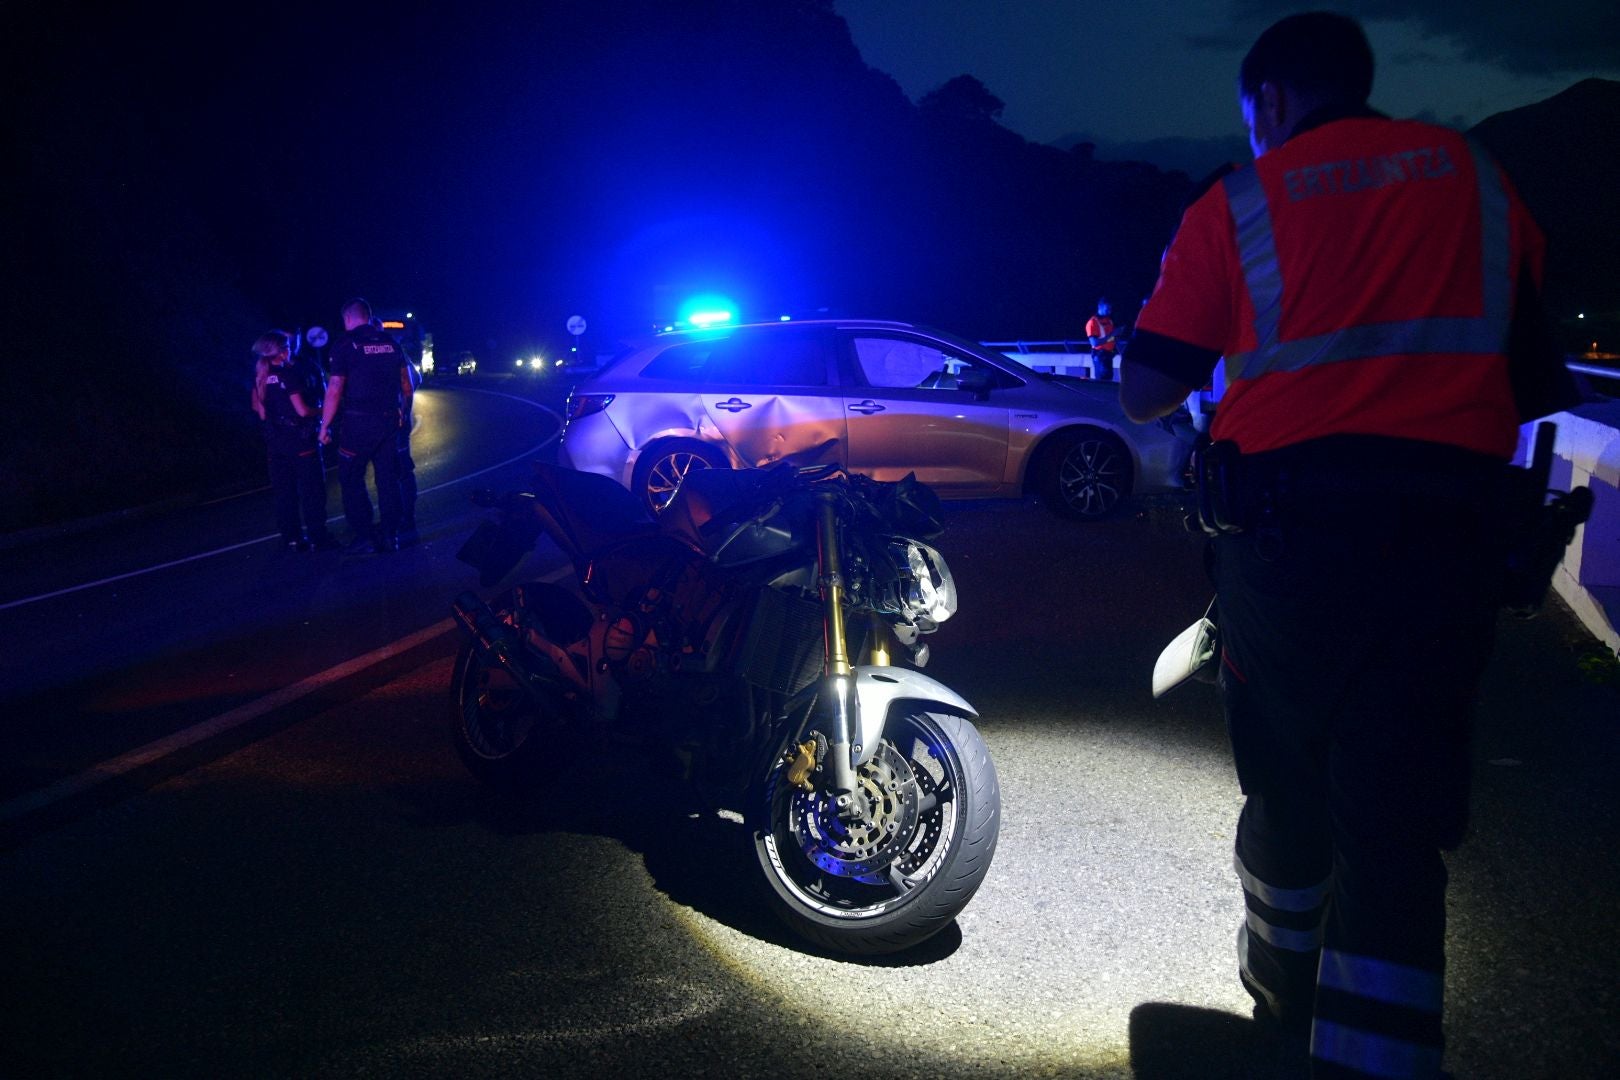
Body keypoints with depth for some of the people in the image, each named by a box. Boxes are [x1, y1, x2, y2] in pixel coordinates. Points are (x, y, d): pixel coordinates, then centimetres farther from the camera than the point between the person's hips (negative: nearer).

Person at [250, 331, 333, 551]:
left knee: (284, 491, 10)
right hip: (299, 439, -6)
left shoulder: (260, 377, 5)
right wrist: (318, 410, 1)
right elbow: (302, 410, -17)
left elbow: (260, 411, 8)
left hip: (275, 440, 6)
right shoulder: (289, 374, -14)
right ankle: (318, 536, 1)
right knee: (311, 490, 1)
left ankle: (291, 538, 14)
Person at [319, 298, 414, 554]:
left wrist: (325, 427, -6)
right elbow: (407, 387, 11)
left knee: (352, 480, 6)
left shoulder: (345, 346, -7)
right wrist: (402, 413, 24)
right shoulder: (392, 344, 7)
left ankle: (364, 536, 4)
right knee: (388, 478, 11)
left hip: (358, 422, -5)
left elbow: (334, 391, -12)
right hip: (389, 421, 5)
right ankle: (390, 535, 15)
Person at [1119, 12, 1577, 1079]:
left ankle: (1287, 990, 37)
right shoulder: (1478, 176, 15)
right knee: (1396, 812, 1)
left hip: (1287, 519, -1)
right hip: (1450, 525, 1)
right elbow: (1543, 382, 13)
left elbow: (1144, 392, 3)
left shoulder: (1237, 202, 7)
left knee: (1288, 777, 17)